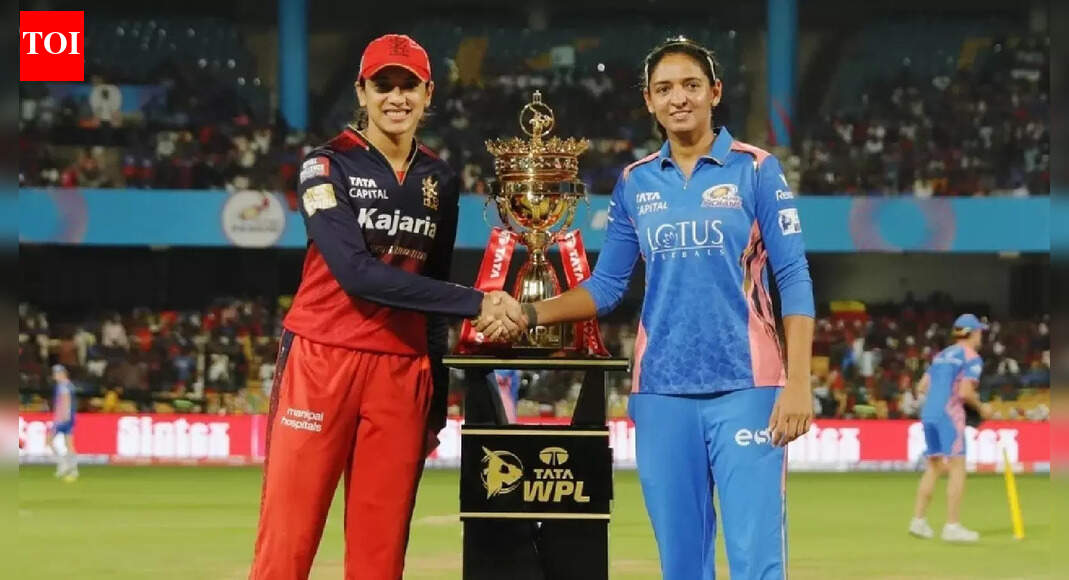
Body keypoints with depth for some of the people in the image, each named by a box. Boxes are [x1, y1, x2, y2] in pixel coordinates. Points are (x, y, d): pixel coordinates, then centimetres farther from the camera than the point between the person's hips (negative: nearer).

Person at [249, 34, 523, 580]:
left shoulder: (440, 180, 11)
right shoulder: (328, 166, -5)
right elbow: (355, 272, -18)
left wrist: (436, 398, 15)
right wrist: (475, 303, -21)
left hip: (403, 371, 5)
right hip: (322, 361, -5)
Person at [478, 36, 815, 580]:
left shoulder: (756, 170, 0)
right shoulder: (634, 183, 11)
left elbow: (793, 279, -3)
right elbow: (607, 286, 15)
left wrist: (798, 382, -11)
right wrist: (531, 314, -2)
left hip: (746, 388, -4)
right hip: (662, 391, 4)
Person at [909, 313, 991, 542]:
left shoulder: (941, 356, 20)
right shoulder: (972, 358, -3)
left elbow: (921, 387, 17)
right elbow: (966, 392, -15)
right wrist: (981, 407, 2)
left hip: (928, 412, 8)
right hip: (949, 414, -8)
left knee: (933, 467, 14)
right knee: (957, 469, -5)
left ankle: (918, 520, 9)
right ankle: (952, 526, -10)